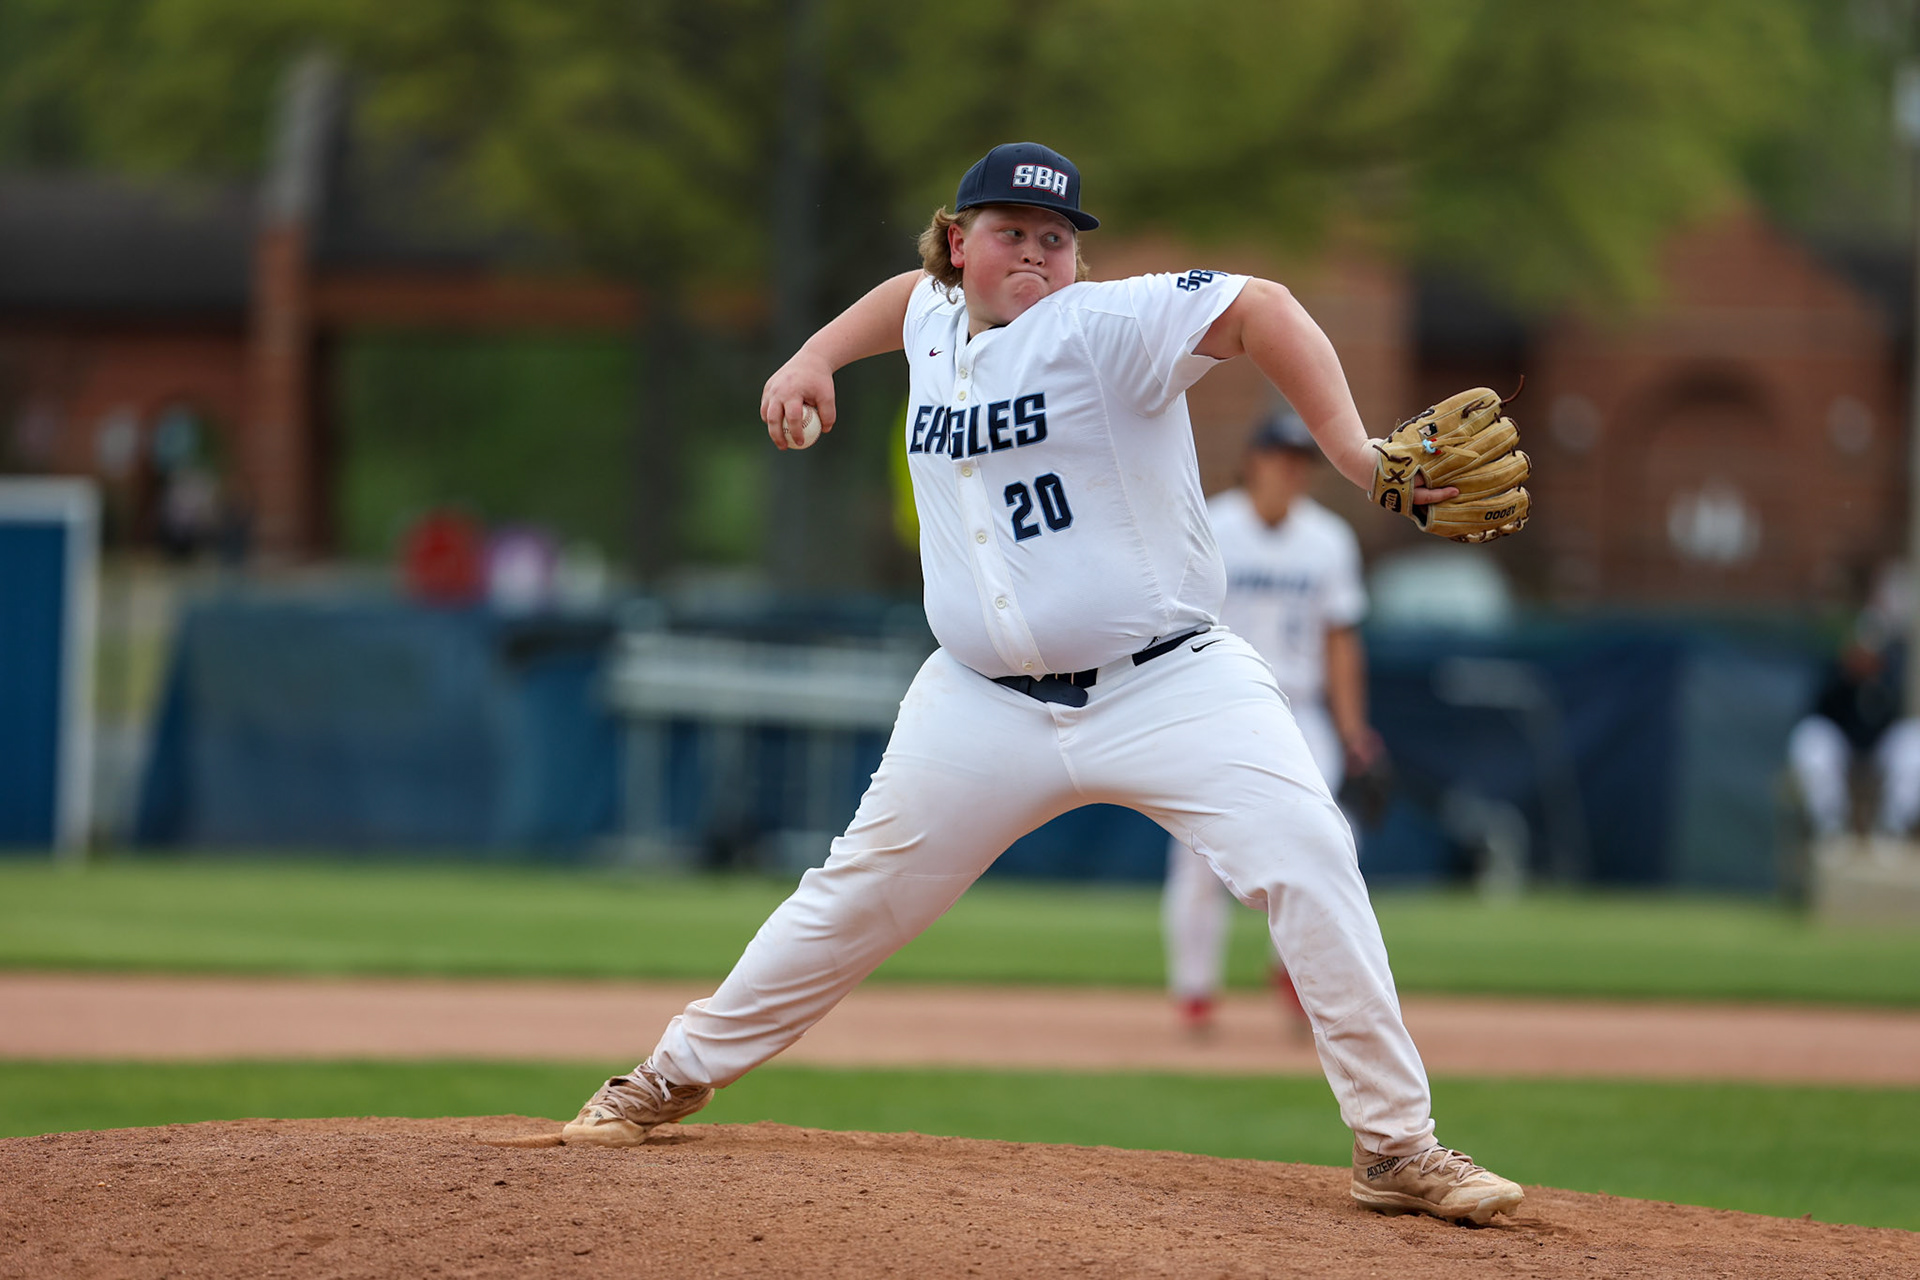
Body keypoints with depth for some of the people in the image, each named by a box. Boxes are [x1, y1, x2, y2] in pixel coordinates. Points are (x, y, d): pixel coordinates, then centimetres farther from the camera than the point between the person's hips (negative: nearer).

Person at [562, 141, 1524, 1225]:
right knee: (860, 893, 11)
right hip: (988, 707, 5)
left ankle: (1396, 1145, -15)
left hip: (1169, 684, -5)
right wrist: (817, 354, 20)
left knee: (1307, 861, -21)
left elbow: (1257, 309, -28)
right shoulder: (937, 322, 7)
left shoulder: (1106, 325, -13)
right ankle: (679, 1076, 29)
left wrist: (1352, 448, -41)